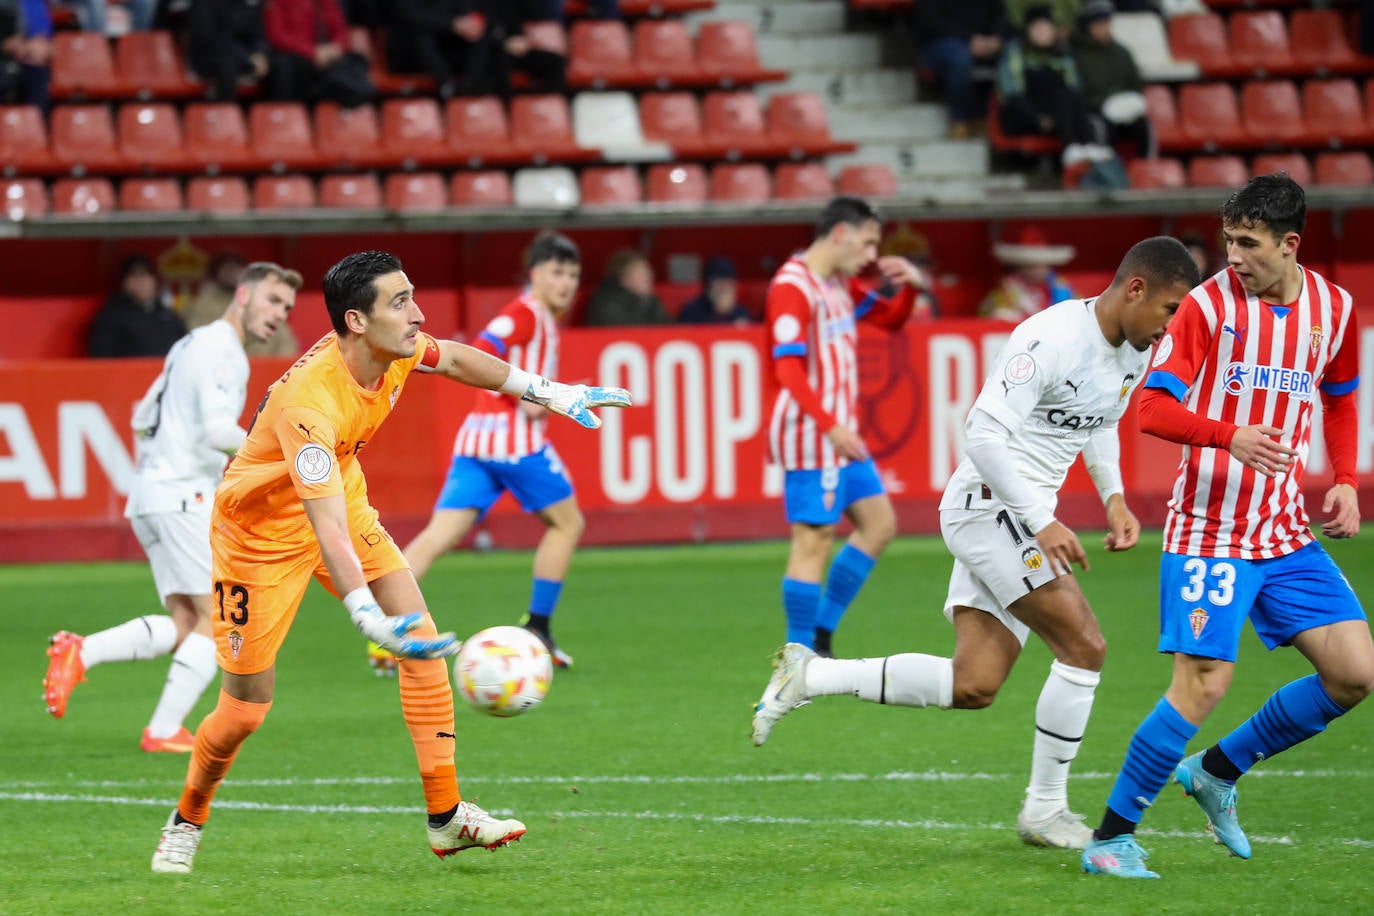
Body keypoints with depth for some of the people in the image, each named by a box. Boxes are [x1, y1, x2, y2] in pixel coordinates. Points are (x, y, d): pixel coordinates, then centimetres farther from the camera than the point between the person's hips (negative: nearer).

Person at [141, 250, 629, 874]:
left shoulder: (397, 351, -16)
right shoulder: (310, 403, -40)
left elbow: (454, 359, 11)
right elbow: (325, 530, -49)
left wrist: (547, 392, 14)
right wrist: (369, 618, -61)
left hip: (344, 503, 7)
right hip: (262, 530, -7)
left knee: (423, 640, -7)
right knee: (246, 707, -4)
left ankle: (446, 819, -2)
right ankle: (187, 821, 24)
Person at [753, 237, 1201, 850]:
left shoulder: (1134, 351, 9)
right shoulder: (1052, 339, -21)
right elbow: (984, 432, -25)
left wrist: (1113, 496, 14)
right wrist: (1042, 522, -27)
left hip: (1021, 519, 9)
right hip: (990, 506, -9)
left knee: (973, 687, 4)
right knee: (1084, 647, -12)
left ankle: (811, 675, 11)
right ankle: (1045, 809, 0)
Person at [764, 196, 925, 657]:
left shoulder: (841, 285, 13)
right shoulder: (793, 287, -16)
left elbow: (890, 320, 25)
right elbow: (788, 369, -23)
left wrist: (909, 286, 4)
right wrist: (829, 426, -30)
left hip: (840, 435, 10)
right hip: (809, 437, -10)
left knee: (878, 523, 12)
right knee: (813, 541, -9)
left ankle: (820, 635, 16)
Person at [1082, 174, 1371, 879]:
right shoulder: (1208, 305, -9)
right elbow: (1154, 408, -13)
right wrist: (1231, 436, -30)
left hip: (1286, 529, 6)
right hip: (1209, 526, -6)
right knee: (1203, 682, -16)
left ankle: (1217, 771, 18)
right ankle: (1112, 838, -2)